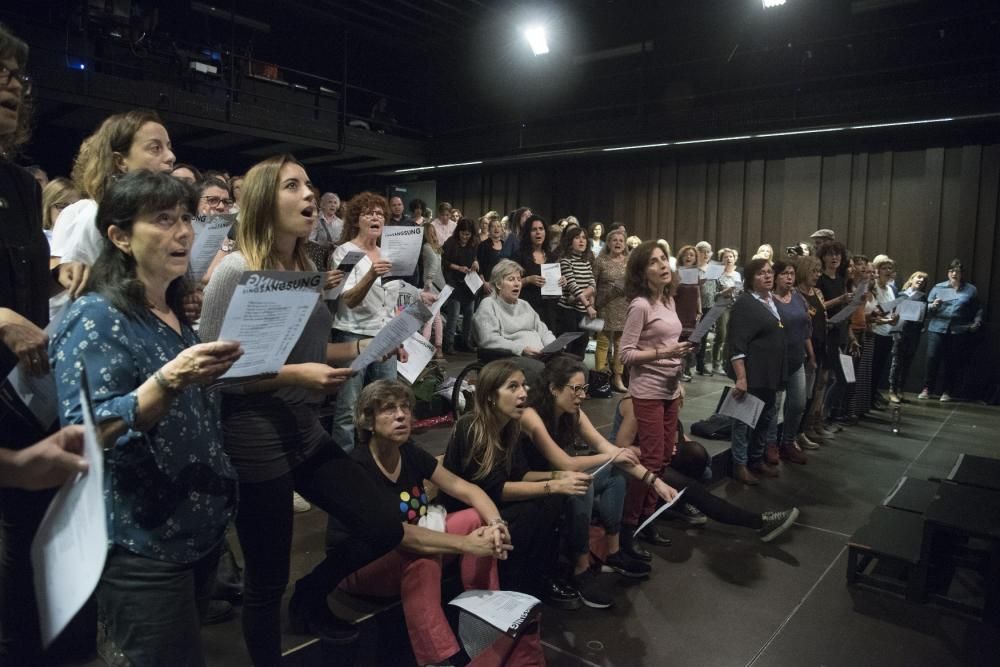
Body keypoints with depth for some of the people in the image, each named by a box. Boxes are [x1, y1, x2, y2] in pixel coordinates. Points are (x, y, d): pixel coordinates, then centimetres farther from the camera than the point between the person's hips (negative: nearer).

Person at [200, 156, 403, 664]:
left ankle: (310, 596, 36)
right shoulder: (236, 271, -15)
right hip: (255, 437, -7)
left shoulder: (307, 268, 7)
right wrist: (294, 376, -25)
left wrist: (358, 349, 4)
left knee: (384, 529, 9)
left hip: (306, 429, 7)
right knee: (266, 580, 9)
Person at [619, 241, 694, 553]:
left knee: (665, 458, 13)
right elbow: (626, 355, -16)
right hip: (648, 392, -8)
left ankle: (646, 521, 26)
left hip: (669, 390, 8)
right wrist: (662, 352, -23)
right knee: (651, 460, -4)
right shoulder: (640, 305, -15)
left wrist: (678, 382, 16)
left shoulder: (669, 300, 10)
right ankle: (627, 528, 9)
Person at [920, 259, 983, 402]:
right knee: (932, 358, -8)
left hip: (959, 331, 1)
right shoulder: (938, 287, 7)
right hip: (937, 328, 0)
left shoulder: (971, 290, 8)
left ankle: (947, 392, 15)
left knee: (952, 362, 4)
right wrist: (933, 306, -16)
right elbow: (926, 308, 4)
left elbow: (978, 310, 15)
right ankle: (927, 389, 4)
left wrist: (977, 322, 0)